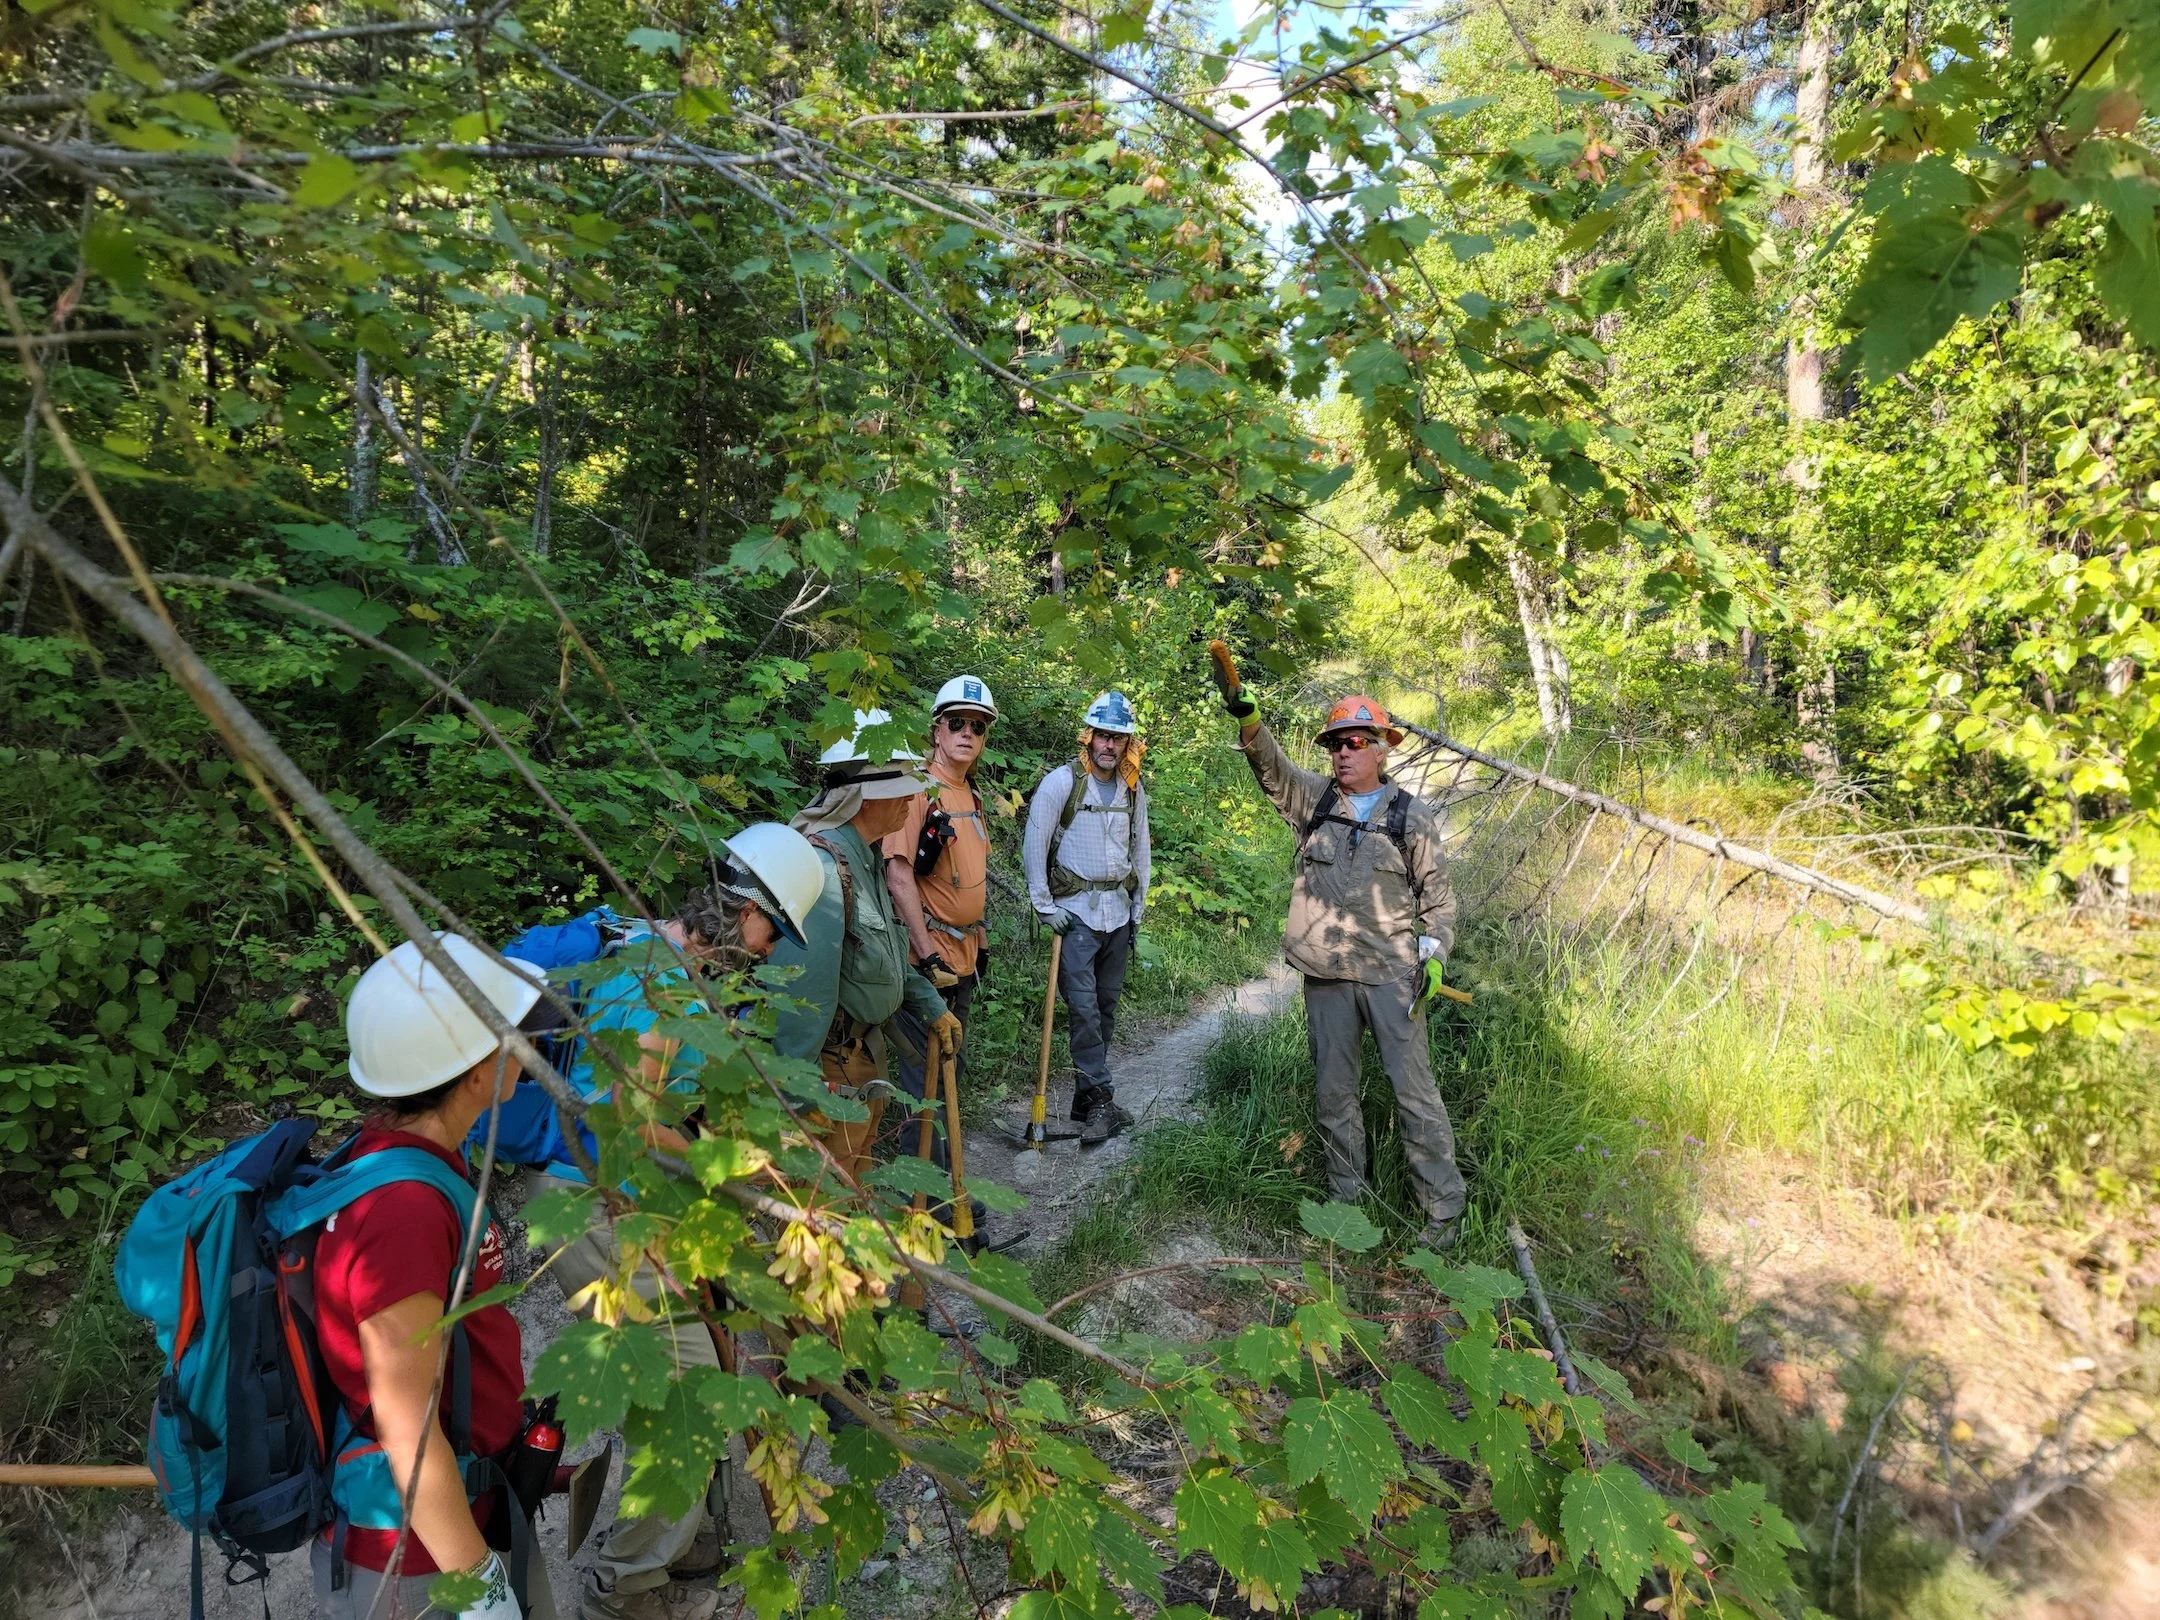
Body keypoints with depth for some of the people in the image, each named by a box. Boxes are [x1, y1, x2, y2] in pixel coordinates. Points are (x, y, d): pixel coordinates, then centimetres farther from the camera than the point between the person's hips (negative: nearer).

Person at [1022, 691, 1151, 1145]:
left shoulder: (1133, 789, 8)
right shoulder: (1062, 782, -8)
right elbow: (1033, 846, -7)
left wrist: (1138, 907, 13)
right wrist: (1044, 904, -7)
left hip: (1118, 911, 6)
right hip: (1076, 911, -5)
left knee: (1106, 1006, 10)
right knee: (1083, 1008, -10)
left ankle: (1086, 1098, 20)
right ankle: (1101, 1099, -4)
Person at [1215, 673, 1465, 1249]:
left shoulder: (1412, 815, 3)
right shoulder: (1313, 798, 8)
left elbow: (1437, 895, 7)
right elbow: (1271, 765, -7)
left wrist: (1434, 953, -6)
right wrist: (1244, 715, -24)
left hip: (1391, 974, -2)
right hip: (1325, 975, 3)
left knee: (1415, 1090, -1)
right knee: (1334, 1090, 10)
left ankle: (1443, 1208, 10)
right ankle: (1345, 1197, 24)